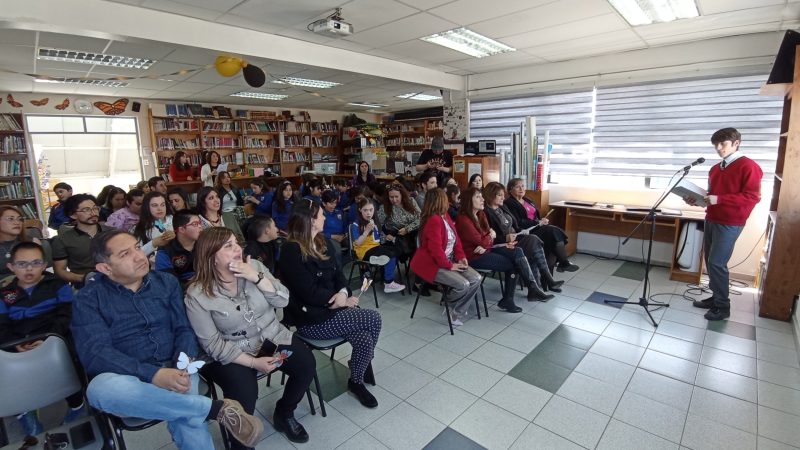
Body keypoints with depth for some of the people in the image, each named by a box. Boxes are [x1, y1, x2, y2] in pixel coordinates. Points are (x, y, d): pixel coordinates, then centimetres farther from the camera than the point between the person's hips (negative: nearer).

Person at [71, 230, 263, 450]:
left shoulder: (166, 282, 8)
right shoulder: (89, 298, -1)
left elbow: (185, 329, 3)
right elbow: (95, 352, -14)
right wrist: (154, 374, -28)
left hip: (172, 372, 0)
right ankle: (218, 408, -29)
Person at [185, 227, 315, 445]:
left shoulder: (254, 266, -4)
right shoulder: (197, 294, -14)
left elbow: (282, 300, -8)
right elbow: (212, 344, -14)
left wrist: (257, 277, -22)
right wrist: (254, 362, -21)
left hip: (271, 337, 4)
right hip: (232, 353, -3)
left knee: (306, 364, -15)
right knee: (244, 392, -28)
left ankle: (284, 413, 14)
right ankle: (240, 442, 7)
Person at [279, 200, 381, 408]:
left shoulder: (324, 243, 8)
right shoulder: (291, 251, -18)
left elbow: (338, 274, 9)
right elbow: (310, 293, -20)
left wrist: (343, 293, -13)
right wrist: (344, 301, -12)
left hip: (331, 308, 7)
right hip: (311, 319, -7)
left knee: (365, 340, -13)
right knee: (373, 319, -14)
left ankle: (356, 381, 15)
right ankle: (363, 364, 15)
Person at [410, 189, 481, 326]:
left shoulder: (444, 216, 8)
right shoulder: (433, 220, -22)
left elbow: (456, 238, 12)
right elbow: (436, 248, -27)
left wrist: (461, 257, -1)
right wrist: (449, 265, -19)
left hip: (449, 260, 10)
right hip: (432, 263, -10)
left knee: (476, 279, -4)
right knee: (463, 285, -23)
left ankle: (457, 313, 6)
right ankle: (446, 301, 10)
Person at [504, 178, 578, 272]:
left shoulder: (528, 201, 23)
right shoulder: (509, 204, -4)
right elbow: (518, 223, -15)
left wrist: (542, 220, -1)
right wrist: (538, 222, -13)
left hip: (537, 228, 8)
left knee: (556, 232, -21)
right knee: (554, 231, -24)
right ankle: (564, 263, -11)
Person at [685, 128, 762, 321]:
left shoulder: (748, 166, -9)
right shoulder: (715, 169, 15)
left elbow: (752, 197, -16)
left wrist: (719, 199, -25)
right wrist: (697, 200, 2)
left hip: (730, 224, -8)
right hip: (711, 220, 8)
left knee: (717, 263, -8)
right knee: (709, 261, 9)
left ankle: (723, 306, 4)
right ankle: (715, 297, 21)